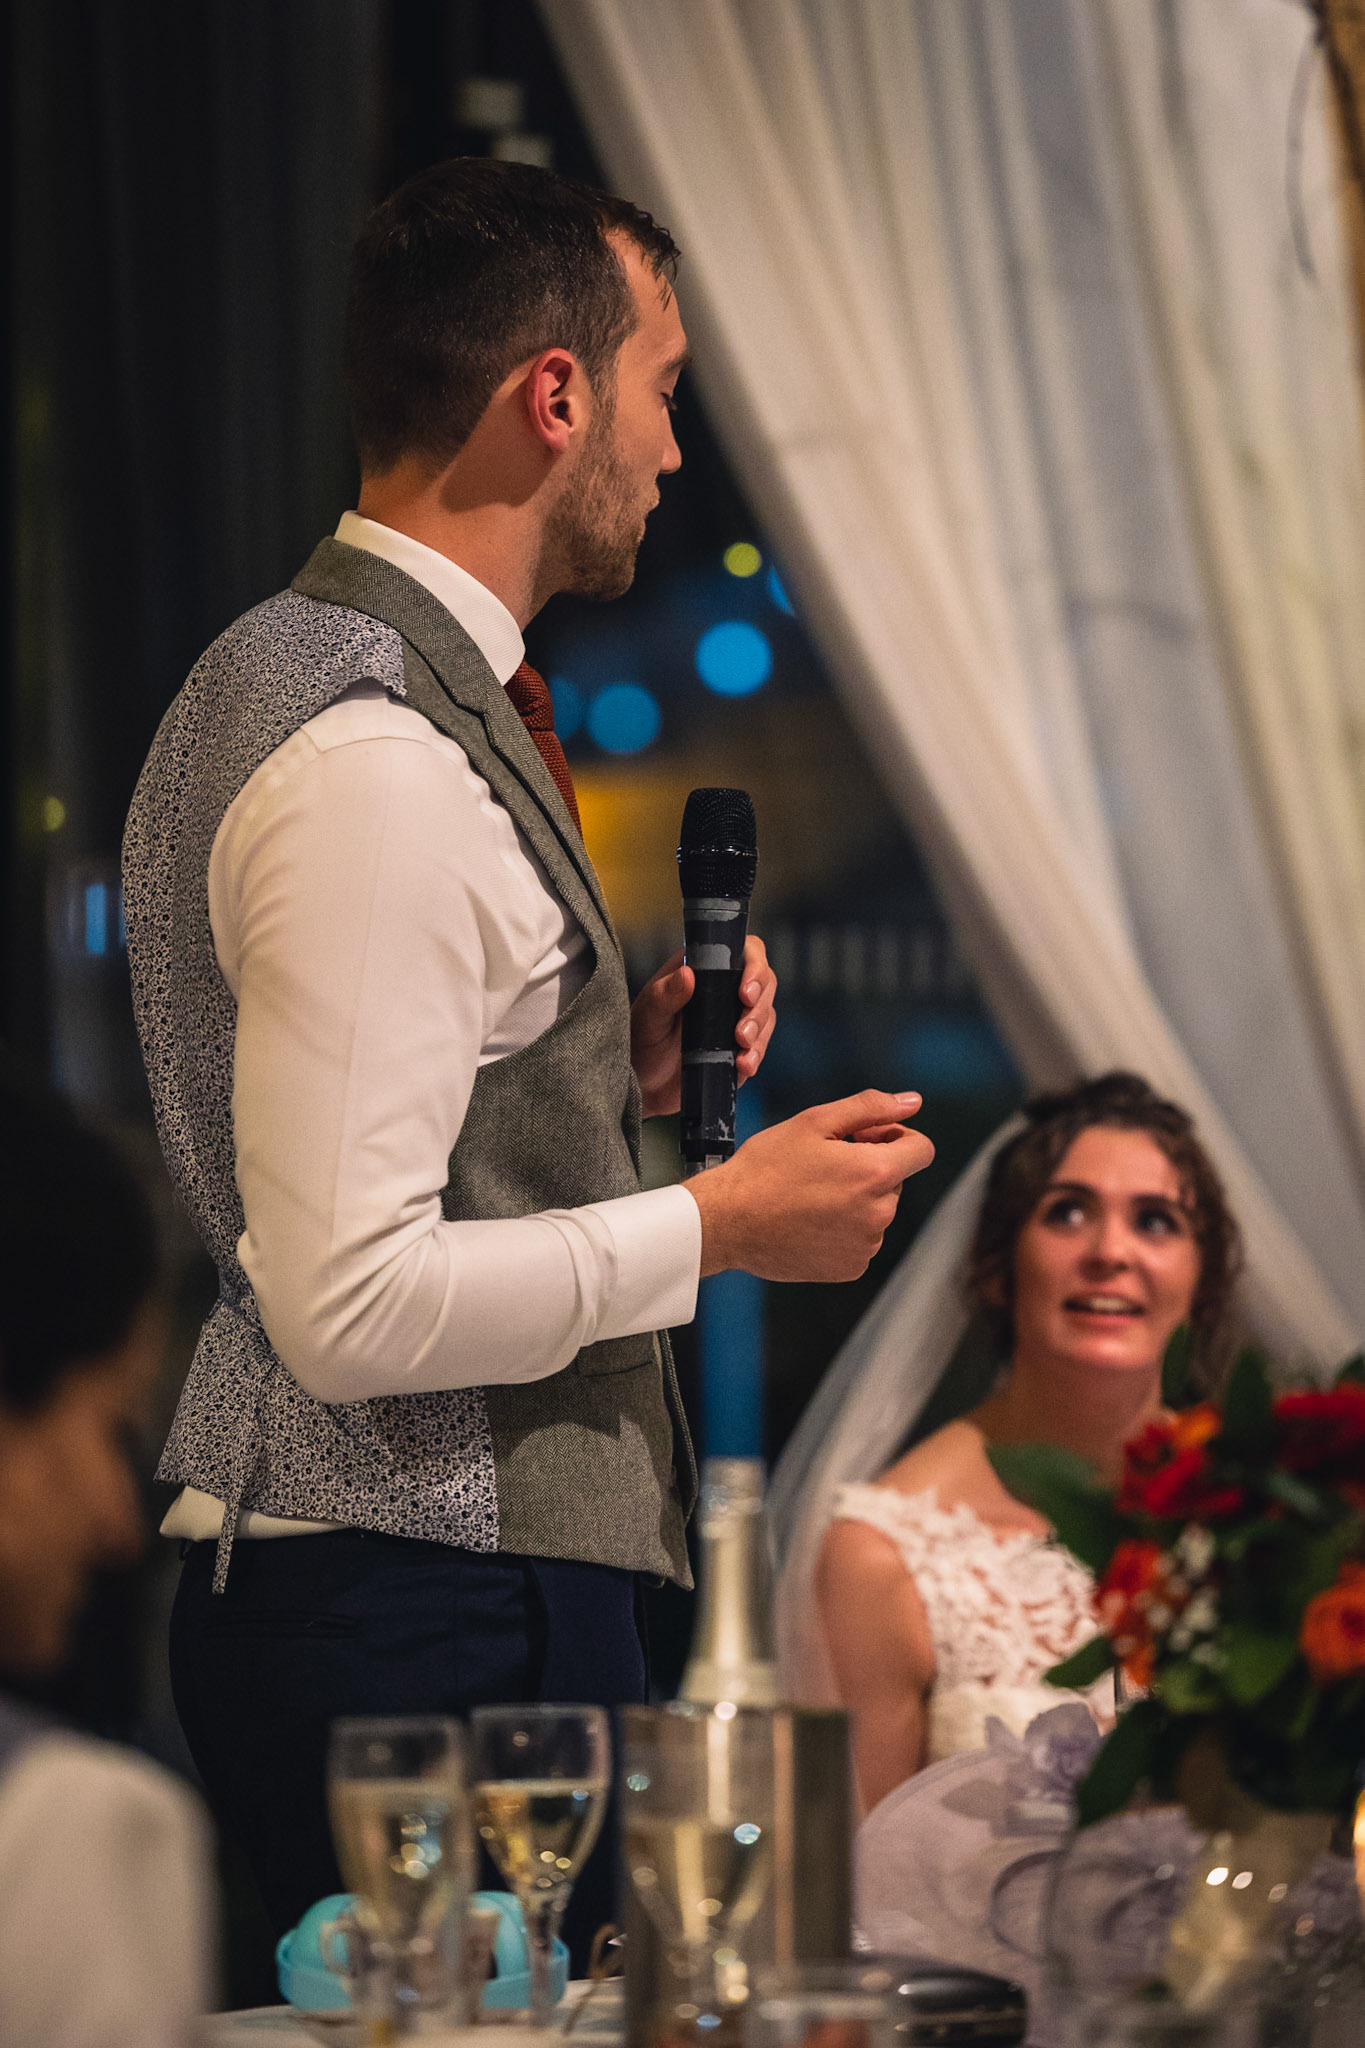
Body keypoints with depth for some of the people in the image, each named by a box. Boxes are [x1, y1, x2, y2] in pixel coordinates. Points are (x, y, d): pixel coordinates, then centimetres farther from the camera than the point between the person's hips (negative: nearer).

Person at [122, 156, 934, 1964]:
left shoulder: (292, 669, 15)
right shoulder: (381, 761, -18)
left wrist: (618, 1073, 12)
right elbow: (350, 1304, -23)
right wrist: (718, 1228, -13)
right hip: (428, 1612, -10)